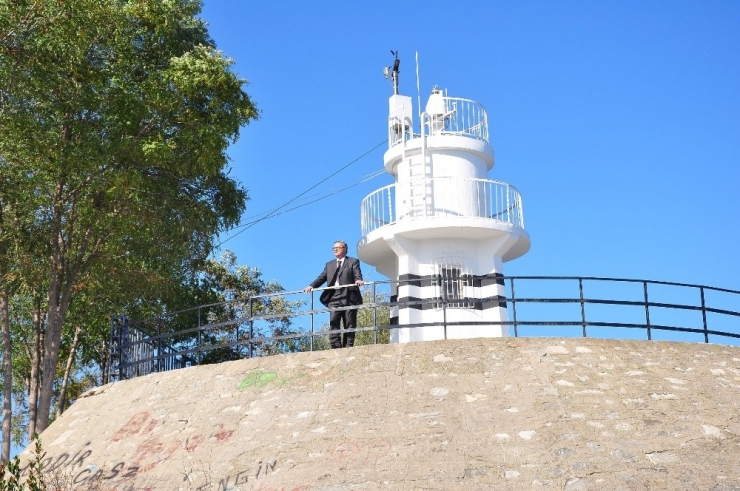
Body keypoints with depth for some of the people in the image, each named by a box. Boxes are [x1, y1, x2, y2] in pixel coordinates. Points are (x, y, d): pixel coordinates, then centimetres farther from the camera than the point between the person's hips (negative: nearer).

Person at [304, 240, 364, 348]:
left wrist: (359, 280, -27)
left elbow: (357, 275, -3)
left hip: (349, 297, -3)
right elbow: (322, 278, 14)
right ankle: (337, 347, -13)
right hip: (334, 297, 3)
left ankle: (348, 347, -2)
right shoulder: (329, 265, 25)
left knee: (350, 324, -2)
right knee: (333, 322, -10)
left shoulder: (353, 262, 12)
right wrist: (311, 286, -3)